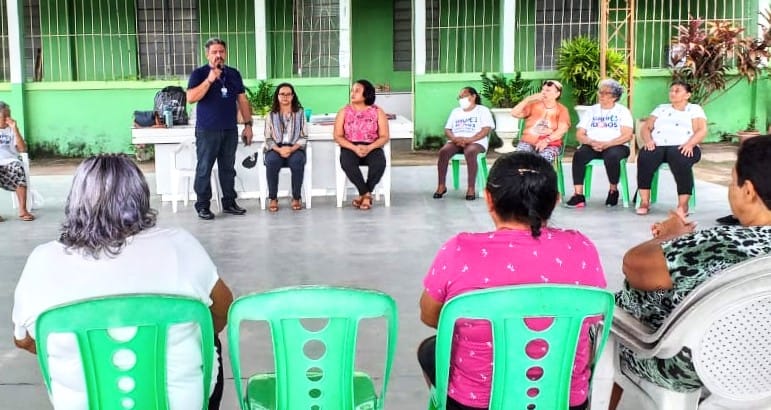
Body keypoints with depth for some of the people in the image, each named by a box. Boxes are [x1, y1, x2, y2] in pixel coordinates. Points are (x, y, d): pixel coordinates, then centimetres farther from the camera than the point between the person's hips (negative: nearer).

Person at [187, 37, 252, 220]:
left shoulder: (234, 74, 12)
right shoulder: (199, 73, -1)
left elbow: (242, 100, 14)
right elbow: (191, 98, -14)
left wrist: (248, 124, 8)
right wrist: (209, 80, -20)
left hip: (230, 130, 4)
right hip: (207, 130, -4)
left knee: (228, 168, 10)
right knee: (204, 169, -1)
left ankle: (229, 202, 18)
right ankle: (202, 206, 5)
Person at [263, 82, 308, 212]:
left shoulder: (300, 113, 8)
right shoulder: (271, 115, 9)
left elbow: (304, 137, 3)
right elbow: (268, 139, 4)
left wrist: (292, 149, -15)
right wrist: (279, 149, -16)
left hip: (295, 148, 0)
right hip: (275, 149, 1)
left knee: (297, 161, -36)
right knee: (272, 161, -35)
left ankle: (296, 198, -19)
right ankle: (273, 198, -20)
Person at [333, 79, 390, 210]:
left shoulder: (378, 111, 3)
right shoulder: (344, 111, 5)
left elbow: (384, 137, -1)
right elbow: (338, 137, 0)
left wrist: (369, 148, -19)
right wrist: (354, 148, -17)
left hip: (372, 147, 0)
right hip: (350, 147, 0)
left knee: (379, 162, -35)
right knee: (347, 162, -35)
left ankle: (363, 194, -16)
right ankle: (366, 194, -19)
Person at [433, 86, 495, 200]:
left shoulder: (483, 110, 7)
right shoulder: (455, 111, 23)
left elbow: (486, 130, -6)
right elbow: (447, 130, 14)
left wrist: (469, 139, -20)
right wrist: (455, 139, -10)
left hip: (476, 142, -4)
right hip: (455, 142, 4)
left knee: (470, 152, -40)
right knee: (443, 151, -29)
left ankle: (471, 188, -37)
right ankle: (441, 186, -23)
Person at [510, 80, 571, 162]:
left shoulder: (562, 110, 8)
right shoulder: (533, 105, 14)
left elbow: (562, 129, -7)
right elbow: (515, 113, 5)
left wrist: (547, 140, -23)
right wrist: (528, 99, -4)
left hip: (550, 144, -2)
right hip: (528, 142, 2)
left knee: (545, 157, -36)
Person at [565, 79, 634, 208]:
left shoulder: (622, 111, 8)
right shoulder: (592, 110, 17)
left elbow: (627, 136, -6)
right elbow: (579, 134, 9)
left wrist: (606, 144, -18)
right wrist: (592, 142, -13)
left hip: (616, 146, -3)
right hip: (592, 146, 3)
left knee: (611, 156, -37)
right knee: (579, 154, -30)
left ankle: (613, 191, -12)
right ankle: (578, 195, -31)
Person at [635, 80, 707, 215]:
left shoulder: (694, 109, 17)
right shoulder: (661, 108, 27)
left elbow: (702, 130, 2)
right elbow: (645, 128, 18)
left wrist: (690, 144, -18)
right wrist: (648, 140, -6)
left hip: (682, 148, -2)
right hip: (658, 146, 3)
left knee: (680, 160, -39)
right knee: (645, 157, -33)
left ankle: (683, 204, -35)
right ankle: (644, 201, -29)